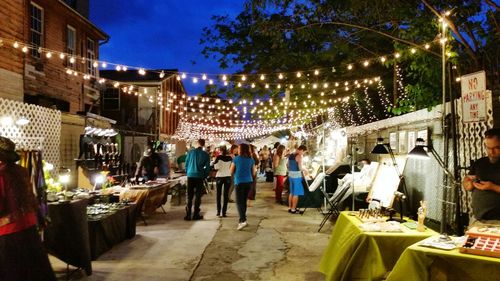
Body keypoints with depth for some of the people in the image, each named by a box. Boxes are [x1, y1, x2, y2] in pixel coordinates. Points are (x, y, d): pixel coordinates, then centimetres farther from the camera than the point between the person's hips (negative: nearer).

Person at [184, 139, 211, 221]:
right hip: (199, 177, -1)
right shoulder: (206, 155, -1)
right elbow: (207, 167, 2)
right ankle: (196, 215, 8)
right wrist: (205, 176, 13)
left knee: (189, 196, 7)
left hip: (190, 176, 1)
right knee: (198, 196, 6)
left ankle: (188, 215, 6)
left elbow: (186, 163, 5)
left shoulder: (190, 152, 0)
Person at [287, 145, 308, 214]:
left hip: (290, 175, 8)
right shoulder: (299, 156, -15)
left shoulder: (290, 155, 10)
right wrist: (305, 170, -1)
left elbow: (288, 165, 16)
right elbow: (300, 168, -19)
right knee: (296, 194, 0)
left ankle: (290, 208, 21)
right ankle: (293, 209, 5)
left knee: (291, 192, 16)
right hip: (297, 176, -8)